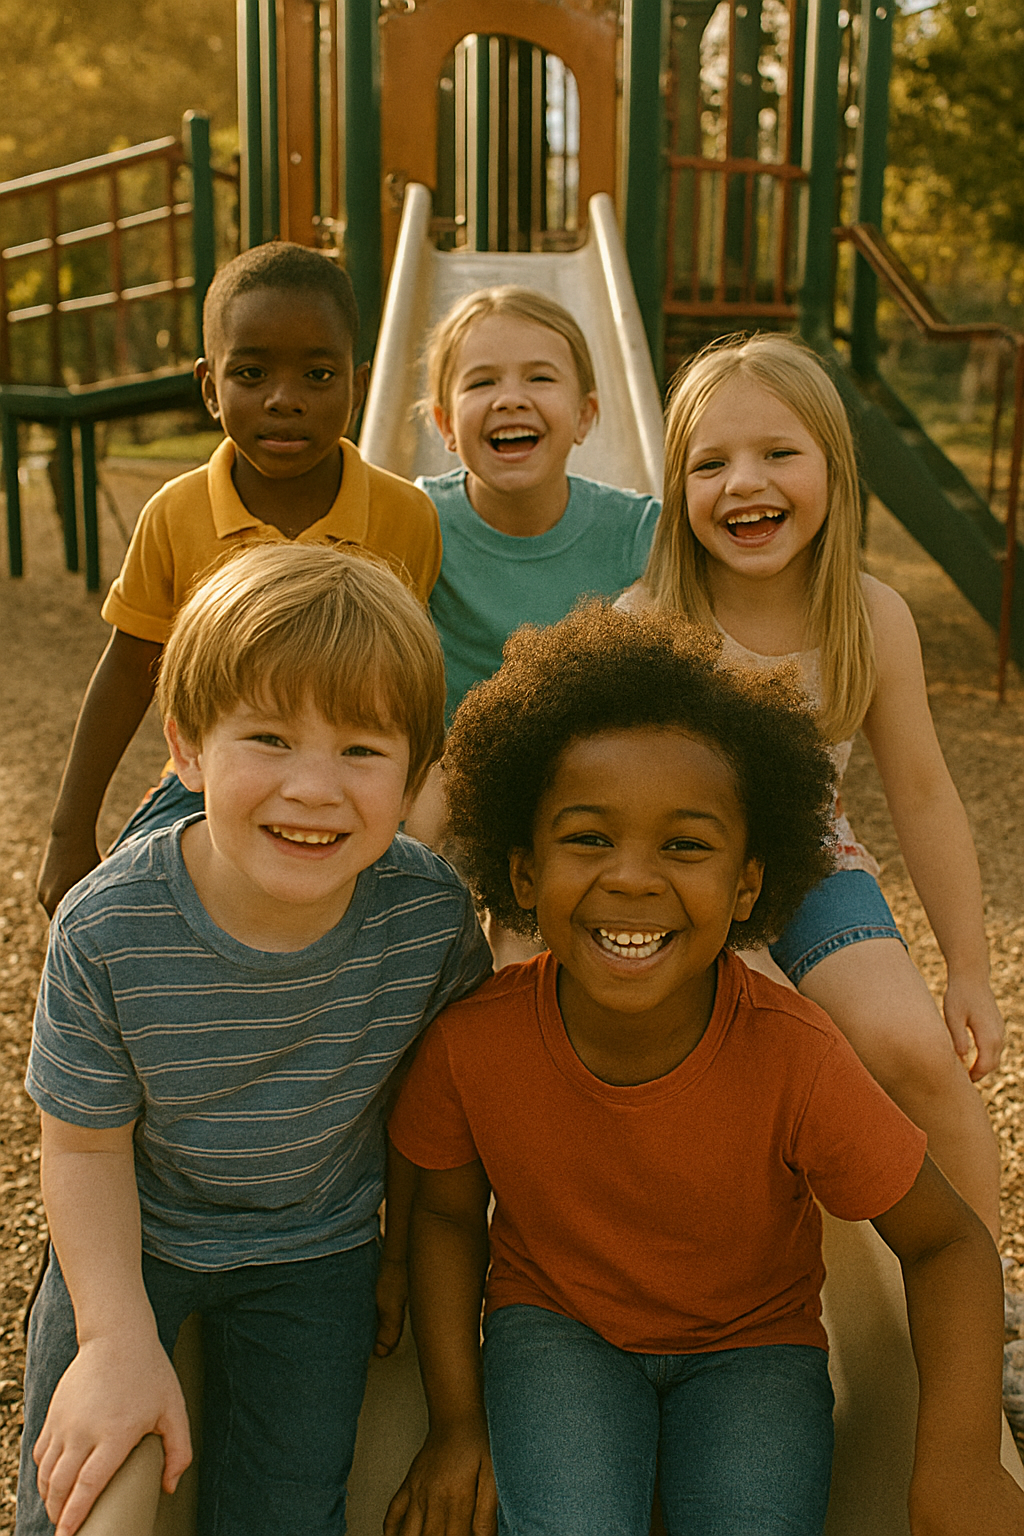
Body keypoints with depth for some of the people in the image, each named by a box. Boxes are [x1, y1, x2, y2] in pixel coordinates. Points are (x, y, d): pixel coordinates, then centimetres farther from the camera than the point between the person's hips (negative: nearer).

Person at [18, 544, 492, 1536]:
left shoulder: (430, 914, -25)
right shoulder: (105, 932, -28)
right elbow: (88, 1146, -13)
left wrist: (403, 1256, 6)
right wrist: (120, 1342, -18)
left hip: (313, 1251, 1)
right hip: (130, 1240, 0)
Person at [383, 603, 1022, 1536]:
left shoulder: (793, 1058, -27)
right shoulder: (472, 1045, -22)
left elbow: (945, 1242, -14)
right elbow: (447, 1213, -2)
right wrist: (457, 1419, -6)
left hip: (751, 1341, 1)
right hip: (556, 1320, 0)